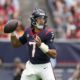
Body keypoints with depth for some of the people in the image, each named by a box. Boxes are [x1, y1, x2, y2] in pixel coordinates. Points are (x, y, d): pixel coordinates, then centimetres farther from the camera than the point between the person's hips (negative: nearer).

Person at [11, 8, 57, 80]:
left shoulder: (47, 33, -15)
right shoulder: (28, 31, 1)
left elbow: (54, 54, -22)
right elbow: (16, 44, 16)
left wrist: (41, 45, -36)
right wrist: (12, 34, -2)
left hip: (44, 67, -4)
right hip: (31, 66, 5)